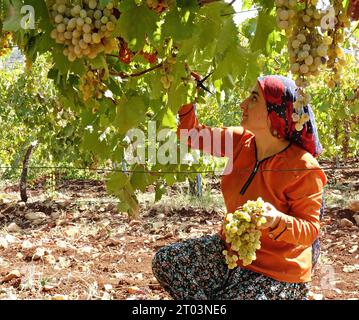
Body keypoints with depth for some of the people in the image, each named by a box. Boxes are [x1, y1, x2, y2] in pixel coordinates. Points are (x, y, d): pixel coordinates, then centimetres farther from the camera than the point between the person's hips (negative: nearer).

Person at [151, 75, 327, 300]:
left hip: (276, 273, -7)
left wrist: (278, 221, -39)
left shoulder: (304, 169, -23)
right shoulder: (242, 142, -5)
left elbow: (310, 230, -18)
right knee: (164, 261, -2)